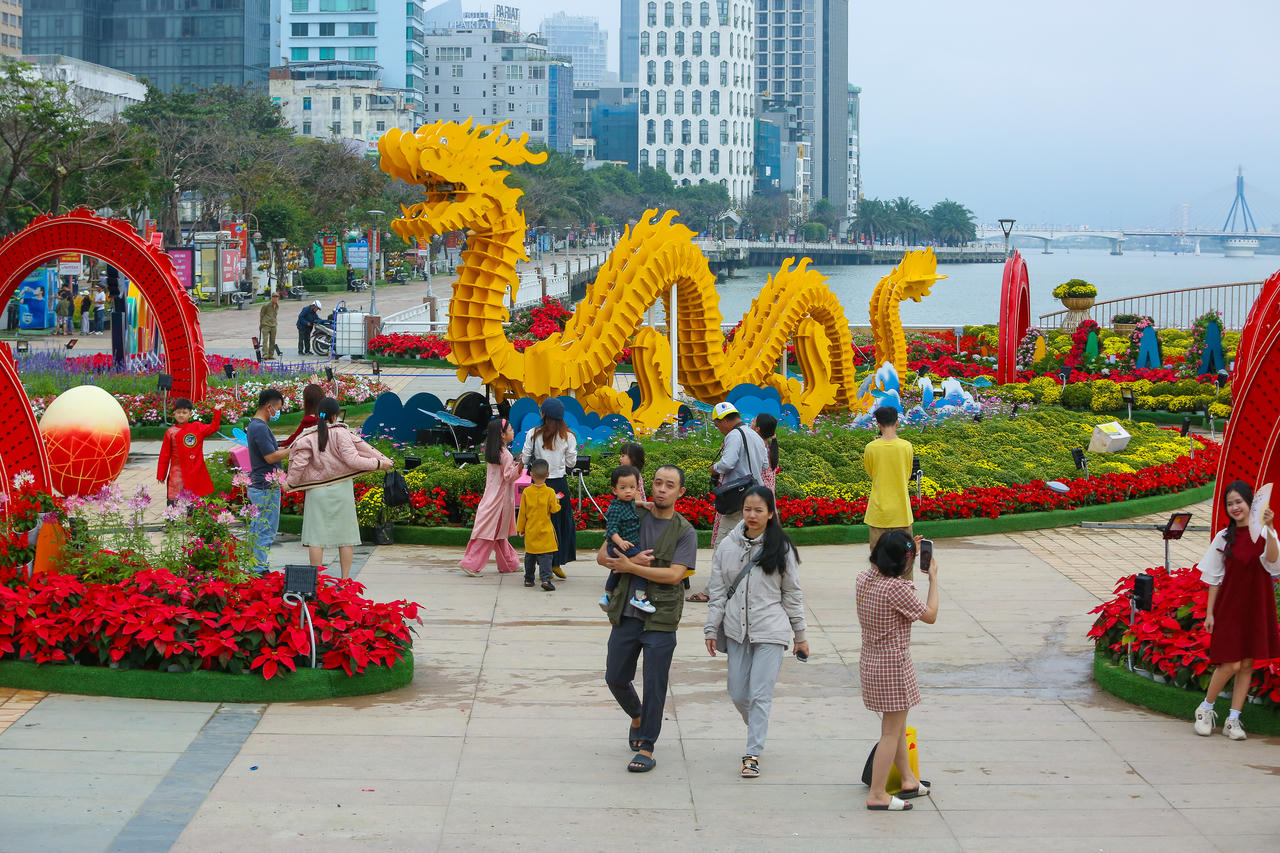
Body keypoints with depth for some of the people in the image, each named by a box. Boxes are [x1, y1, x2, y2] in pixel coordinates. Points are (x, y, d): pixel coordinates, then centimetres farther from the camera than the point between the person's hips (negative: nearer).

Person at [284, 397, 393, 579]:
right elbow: (352, 459, -8)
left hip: (317, 491, 0)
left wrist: (290, 483, 9)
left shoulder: (308, 437, -4)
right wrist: (379, 462, 2)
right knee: (346, 536, 9)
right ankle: (345, 579, 10)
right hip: (341, 489, 0)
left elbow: (299, 463, -6)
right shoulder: (341, 432, -8)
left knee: (316, 536, 3)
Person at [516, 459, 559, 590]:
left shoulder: (526, 492, -3)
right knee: (546, 556, -5)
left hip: (530, 531, 2)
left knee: (530, 556, 15)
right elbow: (554, 509, -9)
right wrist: (556, 501, 12)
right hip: (545, 532, -2)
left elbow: (522, 512, 2)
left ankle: (528, 579, 23)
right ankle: (546, 579, -18)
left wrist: (520, 529, 11)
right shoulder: (549, 492, -10)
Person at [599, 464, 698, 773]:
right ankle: (636, 717, 39)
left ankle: (646, 748, 6)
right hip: (627, 613, 4)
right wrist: (633, 560, -14)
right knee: (616, 678, 10)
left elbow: (674, 574, -14)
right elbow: (603, 556, 5)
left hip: (660, 618, -4)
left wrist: (629, 567, -15)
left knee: (654, 685, -3)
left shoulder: (685, 532, -2)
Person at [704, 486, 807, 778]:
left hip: (770, 631, -3)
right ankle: (757, 730, 35)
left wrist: (800, 636, 7)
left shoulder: (781, 549, -1)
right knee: (738, 694, 7)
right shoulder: (727, 546, 3)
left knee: (760, 694, -7)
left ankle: (753, 753, -1)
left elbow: (792, 594, 4)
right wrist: (711, 630, 5)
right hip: (737, 631, 3)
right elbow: (717, 591, 8)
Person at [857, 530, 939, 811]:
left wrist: (912, 557, 23)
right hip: (893, 666, -9)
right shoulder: (896, 588, -25)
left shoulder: (865, 579, 0)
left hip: (870, 661, 9)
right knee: (892, 732, 1)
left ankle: (908, 780, 38)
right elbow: (930, 616, -14)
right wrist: (933, 579, -4)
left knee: (896, 725, 24)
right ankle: (877, 795, 3)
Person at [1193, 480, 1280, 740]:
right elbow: (1214, 578, 5)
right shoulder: (1224, 538, 2)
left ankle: (1233, 720, 10)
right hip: (1229, 605, -1)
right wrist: (1209, 612, 1)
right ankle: (1206, 709, 11)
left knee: (1247, 664, 3)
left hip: (1257, 606, 1)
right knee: (1230, 664, -8)